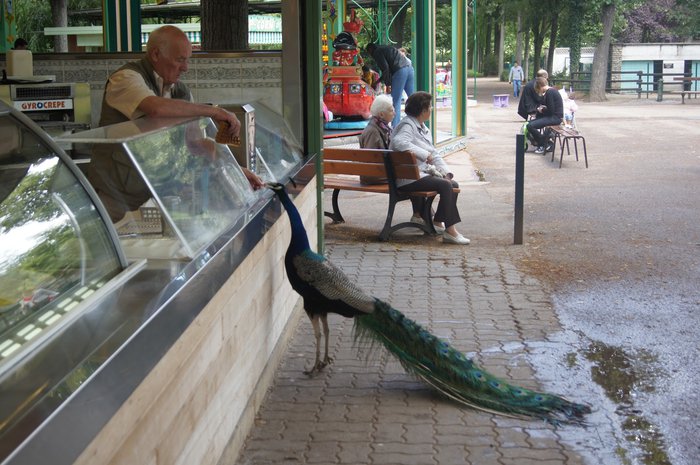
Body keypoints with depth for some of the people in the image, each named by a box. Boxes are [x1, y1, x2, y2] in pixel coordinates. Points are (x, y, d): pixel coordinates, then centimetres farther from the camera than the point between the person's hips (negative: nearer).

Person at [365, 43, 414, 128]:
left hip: (400, 71, -8)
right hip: (409, 67, 8)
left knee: (396, 101, -5)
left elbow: (385, 68, -9)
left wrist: (388, 84, -7)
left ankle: (395, 126, -7)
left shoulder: (377, 52, 4)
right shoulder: (385, 48, 32)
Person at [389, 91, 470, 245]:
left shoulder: (423, 128, 20)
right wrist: (424, 155, -30)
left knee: (453, 184, -1)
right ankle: (450, 231, -24)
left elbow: (434, 154, 18)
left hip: (423, 172, 10)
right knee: (445, 186, -25)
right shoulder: (407, 125, -11)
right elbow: (399, 142, -33)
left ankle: (437, 221, 10)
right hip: (408, 178, -10)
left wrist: (446, 173, 3)